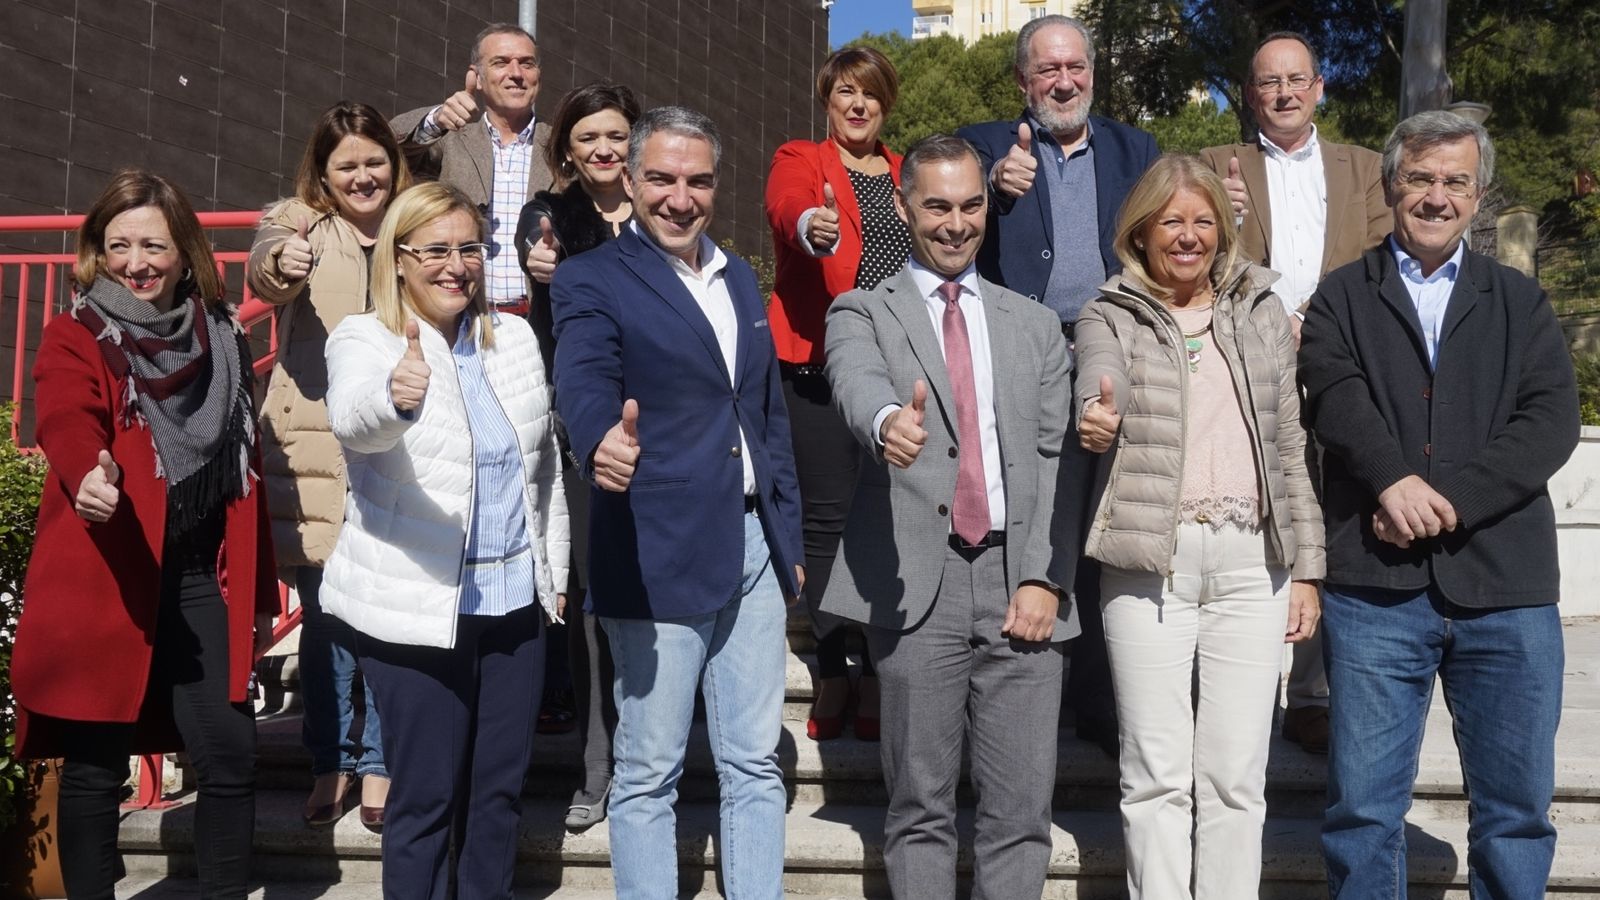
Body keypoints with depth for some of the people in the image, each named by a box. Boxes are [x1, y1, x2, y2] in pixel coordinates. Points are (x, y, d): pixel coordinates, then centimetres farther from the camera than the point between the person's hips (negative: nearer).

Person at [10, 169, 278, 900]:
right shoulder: (73, 340, -2)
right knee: (96, 764, 4)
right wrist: (91, 474, -48)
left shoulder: (222, 339, 11)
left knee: (230, 752, 1)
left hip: (202, 577, 4)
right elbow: (66, 421, -24)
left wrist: (260, 593, 16)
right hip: (103, 585, -3)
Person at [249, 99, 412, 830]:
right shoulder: (300, 225, 4)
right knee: (325, 614, 3)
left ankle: (379, 764, 17)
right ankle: (331, 763, 18)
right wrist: (281, 263, -42)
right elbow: (263, 269, -19)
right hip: (318, 453, -1)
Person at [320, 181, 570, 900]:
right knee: (426, 798, 2)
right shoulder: (363, 340, -7)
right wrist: (395, 397, -53)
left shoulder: (515, 337, 8)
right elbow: (353, 421, -31)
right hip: (419, 608, -5)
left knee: (499, 789, 14)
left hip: (515, 599, 5)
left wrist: (553, 571, 17)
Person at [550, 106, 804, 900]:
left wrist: (789, 536, 17)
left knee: (755, 765, 14)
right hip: (662, 556, -6)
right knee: (648, 773, 5)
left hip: (753, 549, 6)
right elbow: (584, 381, -26)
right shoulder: (592, 281, -6)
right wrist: (603, 441, -48)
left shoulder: (738, 277, 14)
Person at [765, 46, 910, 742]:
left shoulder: (908, 176, 19)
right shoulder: (799, 160, 7)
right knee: (827, 520, -4)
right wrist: (810, 225, -41)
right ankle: (832, 679, 5)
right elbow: (786, 202, -17)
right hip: (820, 363, -3)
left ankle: (878, 680, 10)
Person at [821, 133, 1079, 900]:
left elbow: (1058, 456, 10)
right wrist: (888, 421, -40)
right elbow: (858, 383, -16)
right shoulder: (862, 314, 8)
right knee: (920, 810, 5)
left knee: (1022, 809, 4)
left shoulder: (1034, 325, 17)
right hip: (917, 585, -2)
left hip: (1020, 585, 3)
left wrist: (1046, 578, -3)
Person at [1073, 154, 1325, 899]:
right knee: (1157, 775, 1)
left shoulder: (1261, 312, 14)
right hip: (1149, 560, -2)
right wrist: (1098, 420, -39)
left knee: (1237, 775, 4)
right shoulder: (1108, 316, 7)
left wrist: (1306, 566, 8)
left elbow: (1291, 446, 13)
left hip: (1251, 560, 2)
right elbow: (1099, 387, -14)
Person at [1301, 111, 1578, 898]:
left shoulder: (1520, 302, 14)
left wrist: (1451, 499, -14)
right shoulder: (1341, 298, 11)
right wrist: (1393, 478, -25)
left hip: (1506, 587, 2)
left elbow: (1552, 420, 0)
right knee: (1362, 808, 4)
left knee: (1518, 807, 9)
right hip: (1376, 586, -1)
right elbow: (1335, 394, -7)